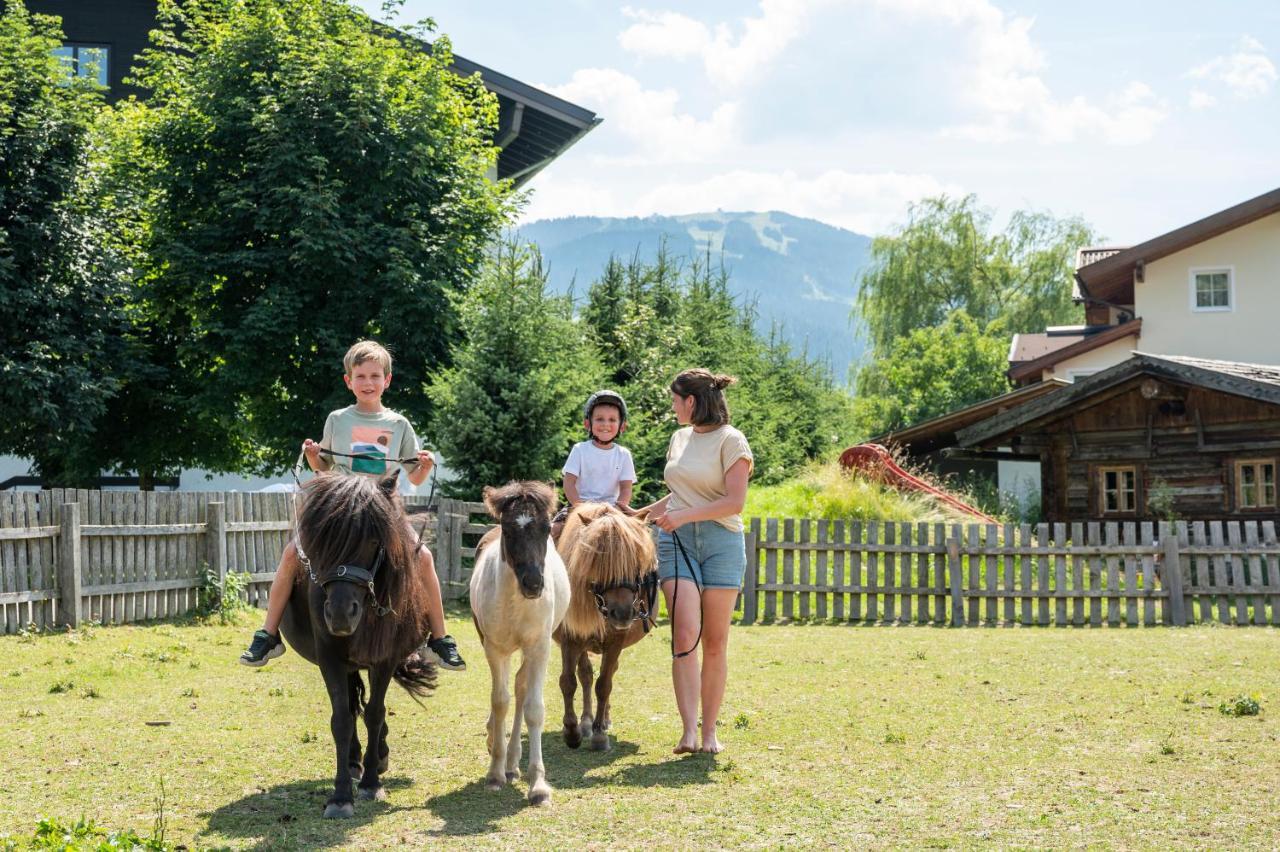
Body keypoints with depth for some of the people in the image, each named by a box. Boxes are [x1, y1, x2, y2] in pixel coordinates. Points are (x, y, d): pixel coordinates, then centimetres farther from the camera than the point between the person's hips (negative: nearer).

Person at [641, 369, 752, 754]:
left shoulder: (731, 441, -4)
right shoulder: (679, 438, 16)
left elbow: (735, 502, -13)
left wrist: (684, 515, -18)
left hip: (721, 542, -4)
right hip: (677, 541, 4)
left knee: (715, 642, 2)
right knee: (684, 634, -13)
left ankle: (710, 730, 10)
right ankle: (689, 731, -19)